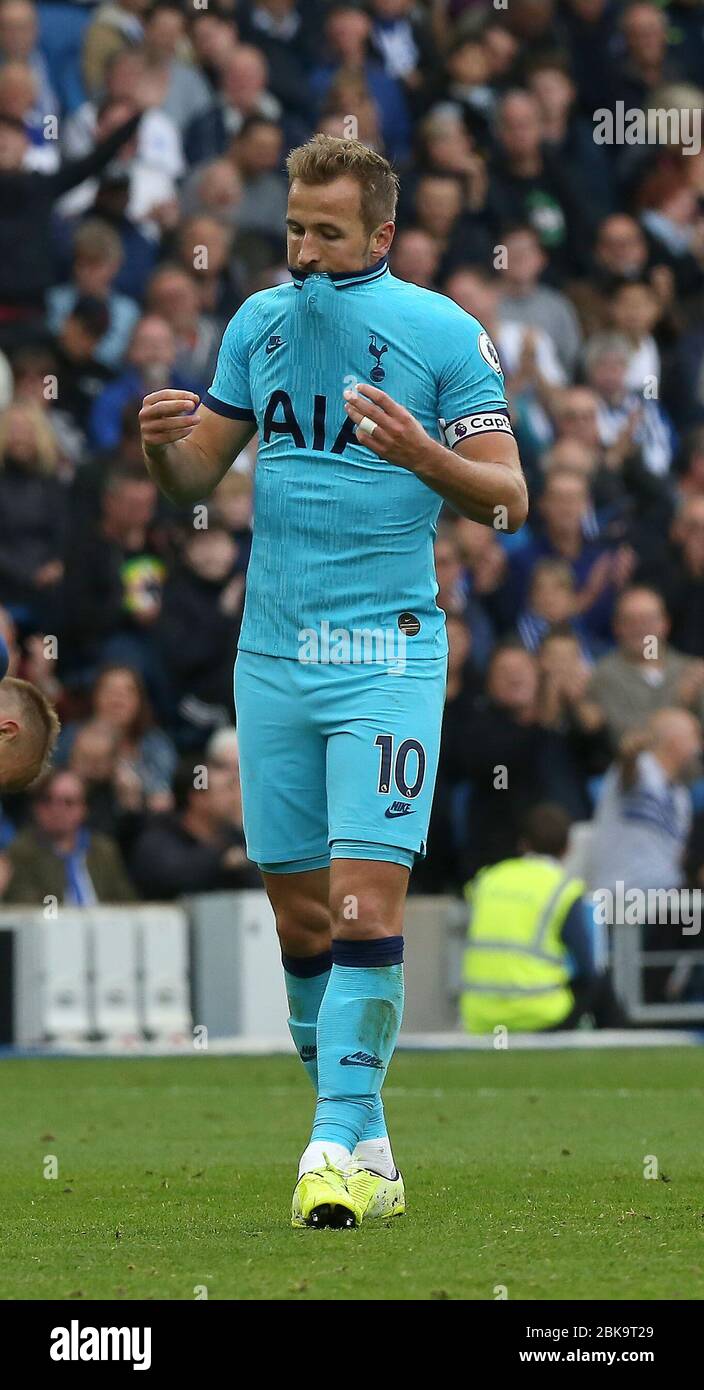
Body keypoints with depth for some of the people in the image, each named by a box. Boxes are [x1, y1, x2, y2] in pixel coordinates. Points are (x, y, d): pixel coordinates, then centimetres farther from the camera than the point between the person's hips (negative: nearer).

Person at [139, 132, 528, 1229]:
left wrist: (421, 454, -24)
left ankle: (340, 1143, -15)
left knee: (367, 895, -13)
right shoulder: (258, 323, 10)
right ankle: (361, 1138, 15)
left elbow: (508, 499, -5)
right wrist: (162, 445, -8)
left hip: (387, 650, -5)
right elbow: (197, 479, 15)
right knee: (298, 910, 6)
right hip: (272, 653, 5)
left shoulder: (443, 334, -4)